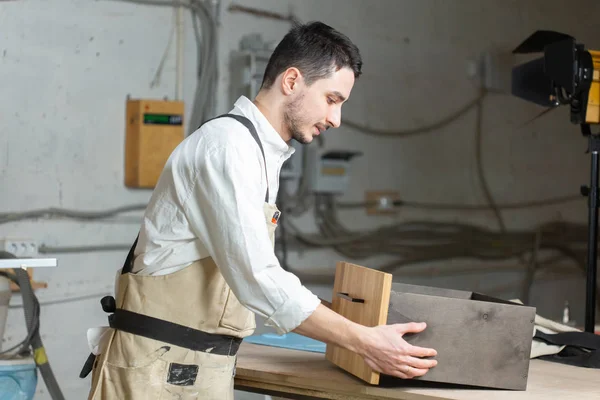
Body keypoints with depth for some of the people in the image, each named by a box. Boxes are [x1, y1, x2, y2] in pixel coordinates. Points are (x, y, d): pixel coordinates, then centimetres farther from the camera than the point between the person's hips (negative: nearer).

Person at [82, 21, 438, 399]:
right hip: (161, 368, -9)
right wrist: (363, 341, -20)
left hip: (204, 368, 9)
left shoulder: (261, 150, 14)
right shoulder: (229, 145, -17)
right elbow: (257, 278, -23)